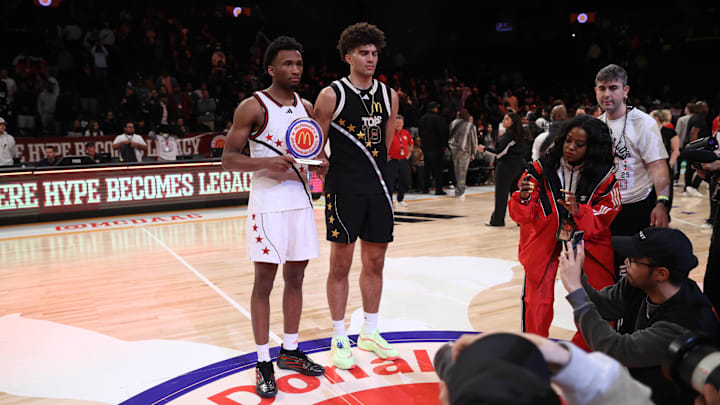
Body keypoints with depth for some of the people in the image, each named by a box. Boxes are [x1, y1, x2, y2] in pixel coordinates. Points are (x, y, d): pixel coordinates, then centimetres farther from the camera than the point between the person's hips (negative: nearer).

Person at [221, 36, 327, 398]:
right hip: (268, 204, -6)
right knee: (264, 281, 1)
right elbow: (228, 158, -10)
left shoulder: (306, 107, 10)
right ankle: (263, 363, 13)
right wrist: (267, 162, -25)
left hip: (300, 201, 6)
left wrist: (320, 161, -2)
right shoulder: (252, 107, -8)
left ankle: (290, 351, 28)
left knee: (295, 277, 13)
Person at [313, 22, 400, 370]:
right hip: (344, 190, -5)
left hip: (377, 188, 5)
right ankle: (339, 339, 17)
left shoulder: (388, 95, 9)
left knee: (375, 262, 12)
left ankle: (370, 333, 28)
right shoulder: (332, 95, -6)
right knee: (341, 265, 3)